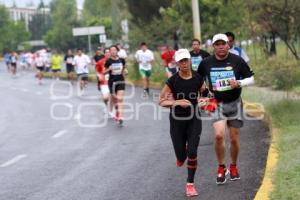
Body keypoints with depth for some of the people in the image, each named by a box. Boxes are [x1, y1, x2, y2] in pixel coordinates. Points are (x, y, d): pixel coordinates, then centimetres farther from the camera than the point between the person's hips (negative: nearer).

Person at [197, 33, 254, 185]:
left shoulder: (237, 60, -5)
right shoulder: (206, 63, -2)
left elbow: (251, 79, 0)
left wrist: (239, 83, -19)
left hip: (234, 103, 1)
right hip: (217, 104, 0)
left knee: (234, 139, 6)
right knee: (219, 135, -19)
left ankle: (233, 167, 29)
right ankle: (221, 168, 0)